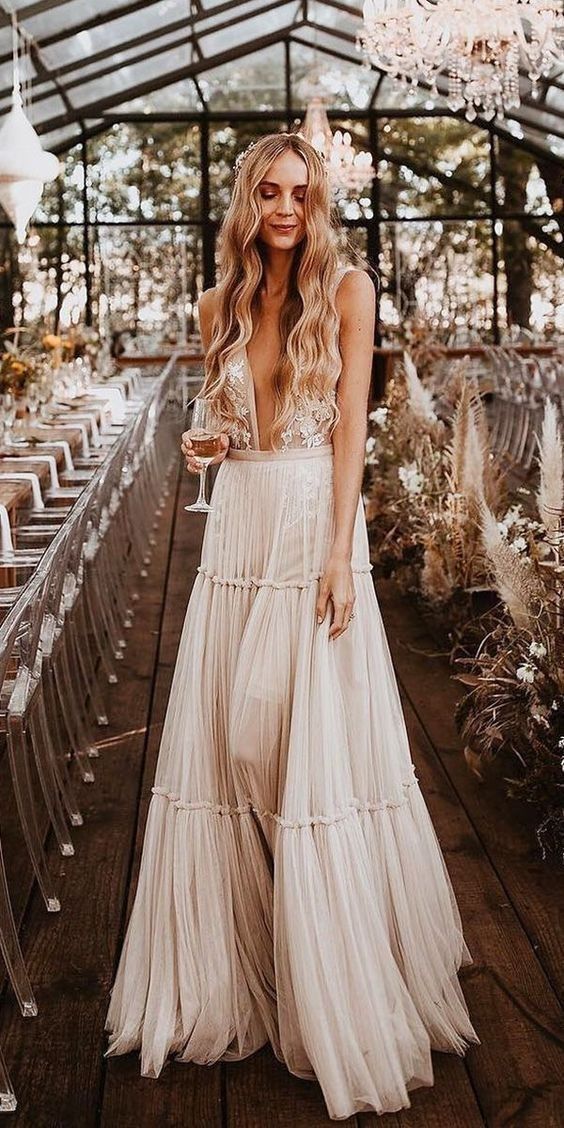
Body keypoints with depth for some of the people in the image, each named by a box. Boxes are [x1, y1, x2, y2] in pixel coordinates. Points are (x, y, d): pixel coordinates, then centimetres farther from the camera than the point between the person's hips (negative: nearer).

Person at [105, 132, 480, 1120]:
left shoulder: (346, 288, 1)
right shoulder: (221, 304, 13)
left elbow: (350, 422, -6)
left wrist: (338, 554, -13)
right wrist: (204, 443, 2)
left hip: (316, 527, -4)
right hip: (236, 536, 5)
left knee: (318, 749, -3)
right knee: (228, 747, 5)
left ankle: (336, 989, 12)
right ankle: (232, 973, 19)